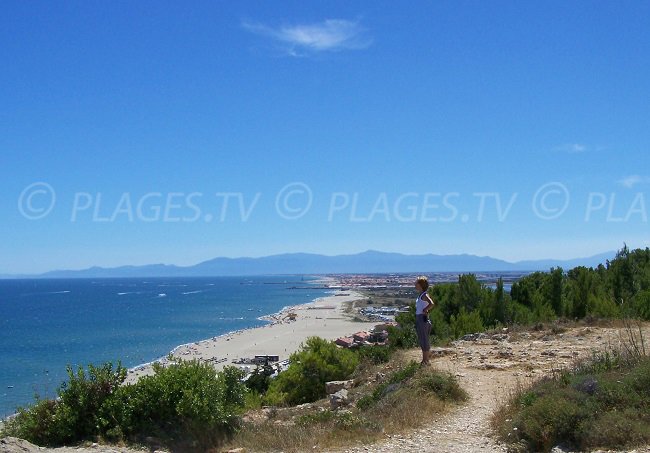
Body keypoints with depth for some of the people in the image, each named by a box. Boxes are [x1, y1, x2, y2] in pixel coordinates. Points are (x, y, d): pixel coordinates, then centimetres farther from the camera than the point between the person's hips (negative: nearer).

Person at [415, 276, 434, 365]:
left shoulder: (424, 295, -16)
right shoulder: (420, 295, 12)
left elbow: (431, 304, -32)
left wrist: (424, 310, -20)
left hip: (423, 318, -10)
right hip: (419, 318, 10)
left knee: (424, 340, -3)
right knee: (421, 340, 15)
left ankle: (425, 361, 4)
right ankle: (425, 359, 23)